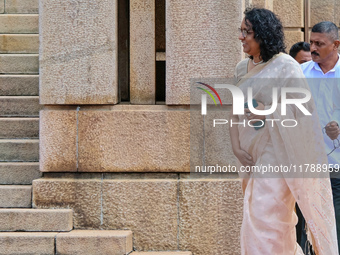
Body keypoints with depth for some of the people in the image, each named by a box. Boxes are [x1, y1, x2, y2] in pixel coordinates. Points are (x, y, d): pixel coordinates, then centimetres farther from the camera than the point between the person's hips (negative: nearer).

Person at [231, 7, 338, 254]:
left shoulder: (286, 67, -10)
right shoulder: (242, 68, 11)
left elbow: (303, 110, -11)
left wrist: (266, 111, -17)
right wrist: (236, 146, 8)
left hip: (277, 154, -7)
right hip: (251, 157, 7)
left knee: (264, 221, -10)